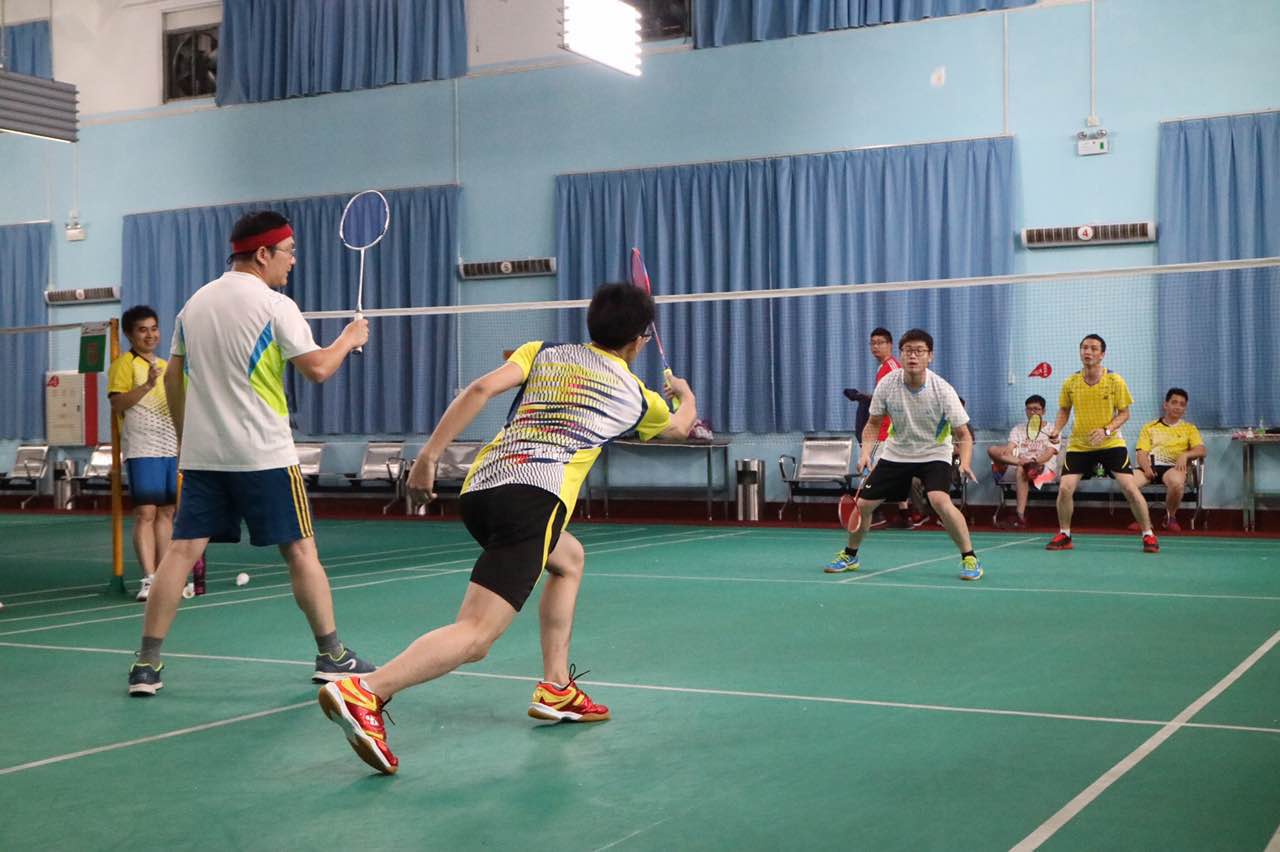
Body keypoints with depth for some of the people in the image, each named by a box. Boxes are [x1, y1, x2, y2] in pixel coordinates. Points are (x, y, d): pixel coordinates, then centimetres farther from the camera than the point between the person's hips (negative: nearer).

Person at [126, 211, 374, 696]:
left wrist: (184, 437, 25)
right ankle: (331, 655, 12)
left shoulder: (194, 304, 11)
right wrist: (348, 339, 7)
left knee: (182, 550, 2)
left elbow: (173, 377, 16)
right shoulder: (274, 305, -8)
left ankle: (146, 664, -2)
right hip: (263, 455, -5)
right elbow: (317, 369, -11)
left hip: (201, 454, 5)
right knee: (301, 550, 5)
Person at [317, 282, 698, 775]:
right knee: (475, 636, -14)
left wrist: (430, 455, 3)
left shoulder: (544, 353, 21)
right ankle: (364, 693, -35)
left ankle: (556, 689, 29)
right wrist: (685, 393, 63)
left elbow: (481, 389, 4)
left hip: (479, 486, 7)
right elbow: (681, 426, 41)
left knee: (569, 560, 32)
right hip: (534, 495, -6)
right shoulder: (637, 397, 18)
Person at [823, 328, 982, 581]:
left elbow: (962, 434, -18)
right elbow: (873, 423, -2)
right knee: (862, 503, 1)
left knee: (940, 501, -30)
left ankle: (969, 558, -13)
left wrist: (965, 463, -36)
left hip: (934, 454, -3)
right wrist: (866, 451, -18)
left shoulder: (943, 390, -23)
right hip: (896, 453, 3)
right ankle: (849, 556, 27)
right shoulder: (887, 384, -16)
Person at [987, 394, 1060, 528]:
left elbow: (1049, 453, -8)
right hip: (1016, 466, 4)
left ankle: (1020, 514, -47)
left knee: (1021, 471, -40)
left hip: (1045, 468, -3)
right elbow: (1010, 447, 1)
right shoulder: (1018, 429, 19)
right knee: (992, 449, -22)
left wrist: (1035, 461, -30)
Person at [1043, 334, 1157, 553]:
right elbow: (1064, 411, 10)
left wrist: (1106, 430, -21)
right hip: (1079, 445, 2)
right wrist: (1057, 428, -9)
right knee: (1065, 488, -10)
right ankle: (1064, 536, 11)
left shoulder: (1115, 381, -10)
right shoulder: (1070, 383, -4)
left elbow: (1124, 413, -5)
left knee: (1130, 488, -12)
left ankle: (1148, 535, 4)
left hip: (1111, 443, -2)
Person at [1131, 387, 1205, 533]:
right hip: (1150, 465, 1)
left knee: (1177, 483, -40)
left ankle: (1170, 517, -8)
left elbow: (1201, 450, 7)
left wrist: (1185, 455, -14)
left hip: (1173, 467, -1)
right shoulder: (1150, 427, 23)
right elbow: (1141, 453, 10)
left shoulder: (1189, 428, 23)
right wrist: (1146, 467, -13)